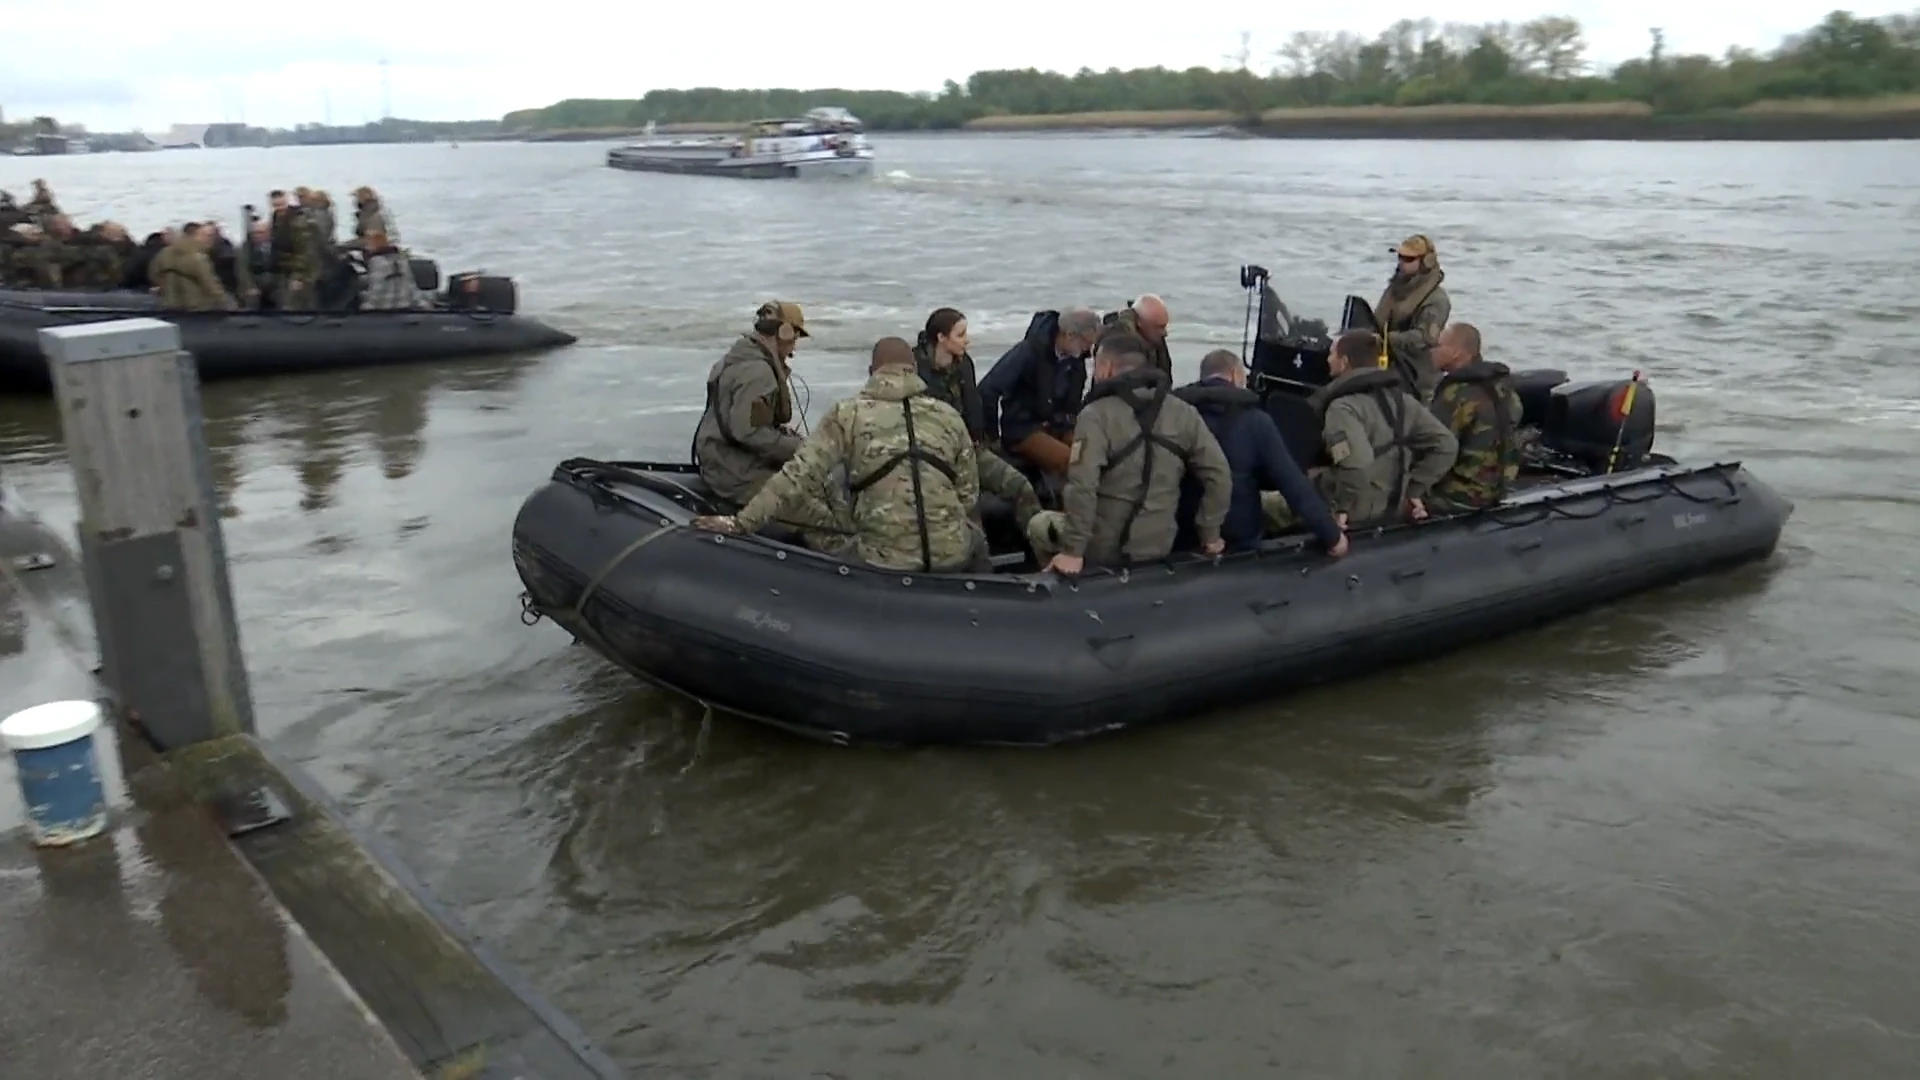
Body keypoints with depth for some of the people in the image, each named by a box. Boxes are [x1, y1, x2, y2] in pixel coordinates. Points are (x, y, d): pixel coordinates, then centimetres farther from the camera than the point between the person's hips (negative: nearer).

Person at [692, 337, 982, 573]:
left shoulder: (848, 413, -2)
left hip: (884, 559, -2)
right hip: (952, 556, 2)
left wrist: (740, 522, -4)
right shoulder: (950, 416, 5)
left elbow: (798, 477, -9)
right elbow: (969, 493, 9)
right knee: (975, 545, 36)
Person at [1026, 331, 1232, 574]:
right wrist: (1210, 534, 6)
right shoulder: (1184, 413, -1)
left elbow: (1082, 485, -27)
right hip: (1158, 548, 6)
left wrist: (1073, 551, -23)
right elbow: (1219, 475, -3)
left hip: (1104, 549, -5)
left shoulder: (1097, 415, -15)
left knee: (1039, 524, 23)